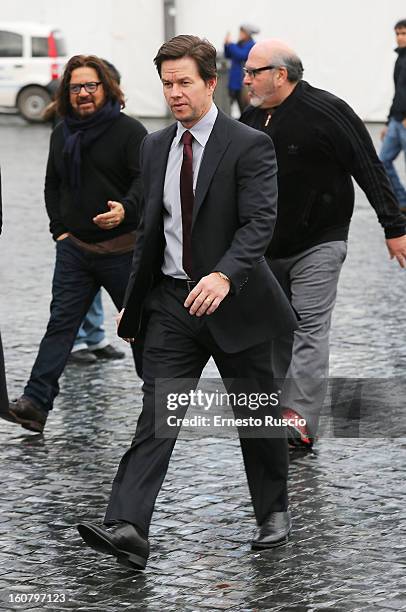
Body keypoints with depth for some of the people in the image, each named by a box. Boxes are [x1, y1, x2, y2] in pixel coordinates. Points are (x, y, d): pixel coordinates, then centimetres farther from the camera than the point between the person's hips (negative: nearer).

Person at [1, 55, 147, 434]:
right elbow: (53, 185, 23)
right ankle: (36, 403, -12)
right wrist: (58, 228, 12)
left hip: (121, 248, -4)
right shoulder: (62, 134, 11)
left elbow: (147, 179, -16)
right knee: (61, 322, -4)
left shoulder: (128, 131, -7)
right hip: (74, 247, 4)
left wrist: (126, 209, -34)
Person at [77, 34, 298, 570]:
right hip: (172, 302, 4)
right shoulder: (155, 148, 9)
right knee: (157, 413, -7)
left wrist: (224, 275, -38)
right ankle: (126, 529, -18)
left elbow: (259, 222, -21)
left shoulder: (249, 146, -10)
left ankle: (273, 512, 32)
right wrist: (133, 300, 19)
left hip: (232, 301, -4)